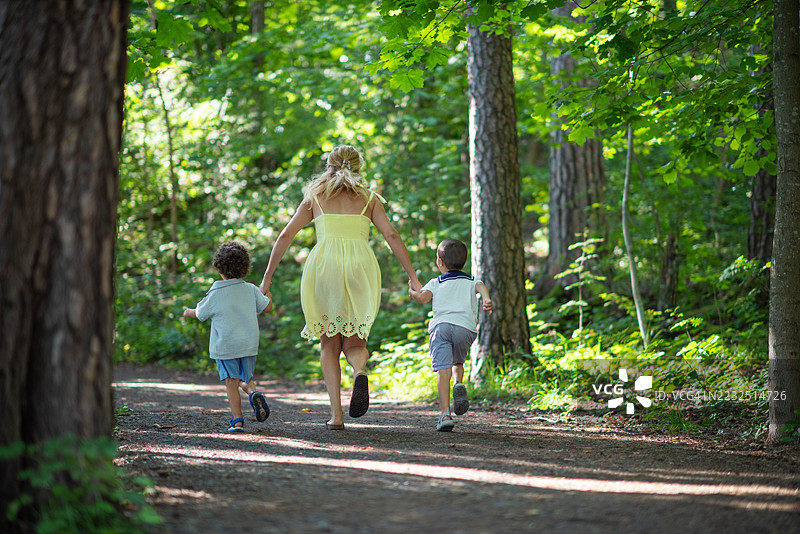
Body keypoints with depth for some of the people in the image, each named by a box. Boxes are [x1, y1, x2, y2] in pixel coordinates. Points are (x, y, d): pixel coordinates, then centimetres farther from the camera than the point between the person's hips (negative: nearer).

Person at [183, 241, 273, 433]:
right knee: (246, 379, 16)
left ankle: (237, 419, -4)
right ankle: (253, 393, -16)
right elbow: (267, 307, 10)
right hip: (249, 344, 3)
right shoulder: (251, 290, -2)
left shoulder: (214, 295, -8)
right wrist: (267, 292, 31)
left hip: (225, 347, -3)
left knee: (231, 382, 1)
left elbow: (200, 314, 7)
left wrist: (189, 312, 30)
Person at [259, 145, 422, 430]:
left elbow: (285, 236, 10)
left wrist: (267, 277, 13)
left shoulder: (315, 197, 15)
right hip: (360, 267, 0)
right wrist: (412, 277, 3)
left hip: (325, 267, 0)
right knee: (354, 342, 11)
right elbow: (392, 236, 4)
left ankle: (336, 413, -1)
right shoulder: (369, 199, 15)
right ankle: (360, 373, -25)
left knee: (329, 344, 10)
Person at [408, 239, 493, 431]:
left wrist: (412, 291, 25)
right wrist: (487, 299, -15)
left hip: (441, 326, -2)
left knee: (443, 371, -8)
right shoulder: (471, 281, 27)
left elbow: (423, 297, 4)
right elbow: (481, 286, 4)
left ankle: (446, 415, -21)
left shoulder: (436, 283, 22)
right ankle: (459, 383, -7)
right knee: (457, 362, 26)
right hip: (466, 327, 2)